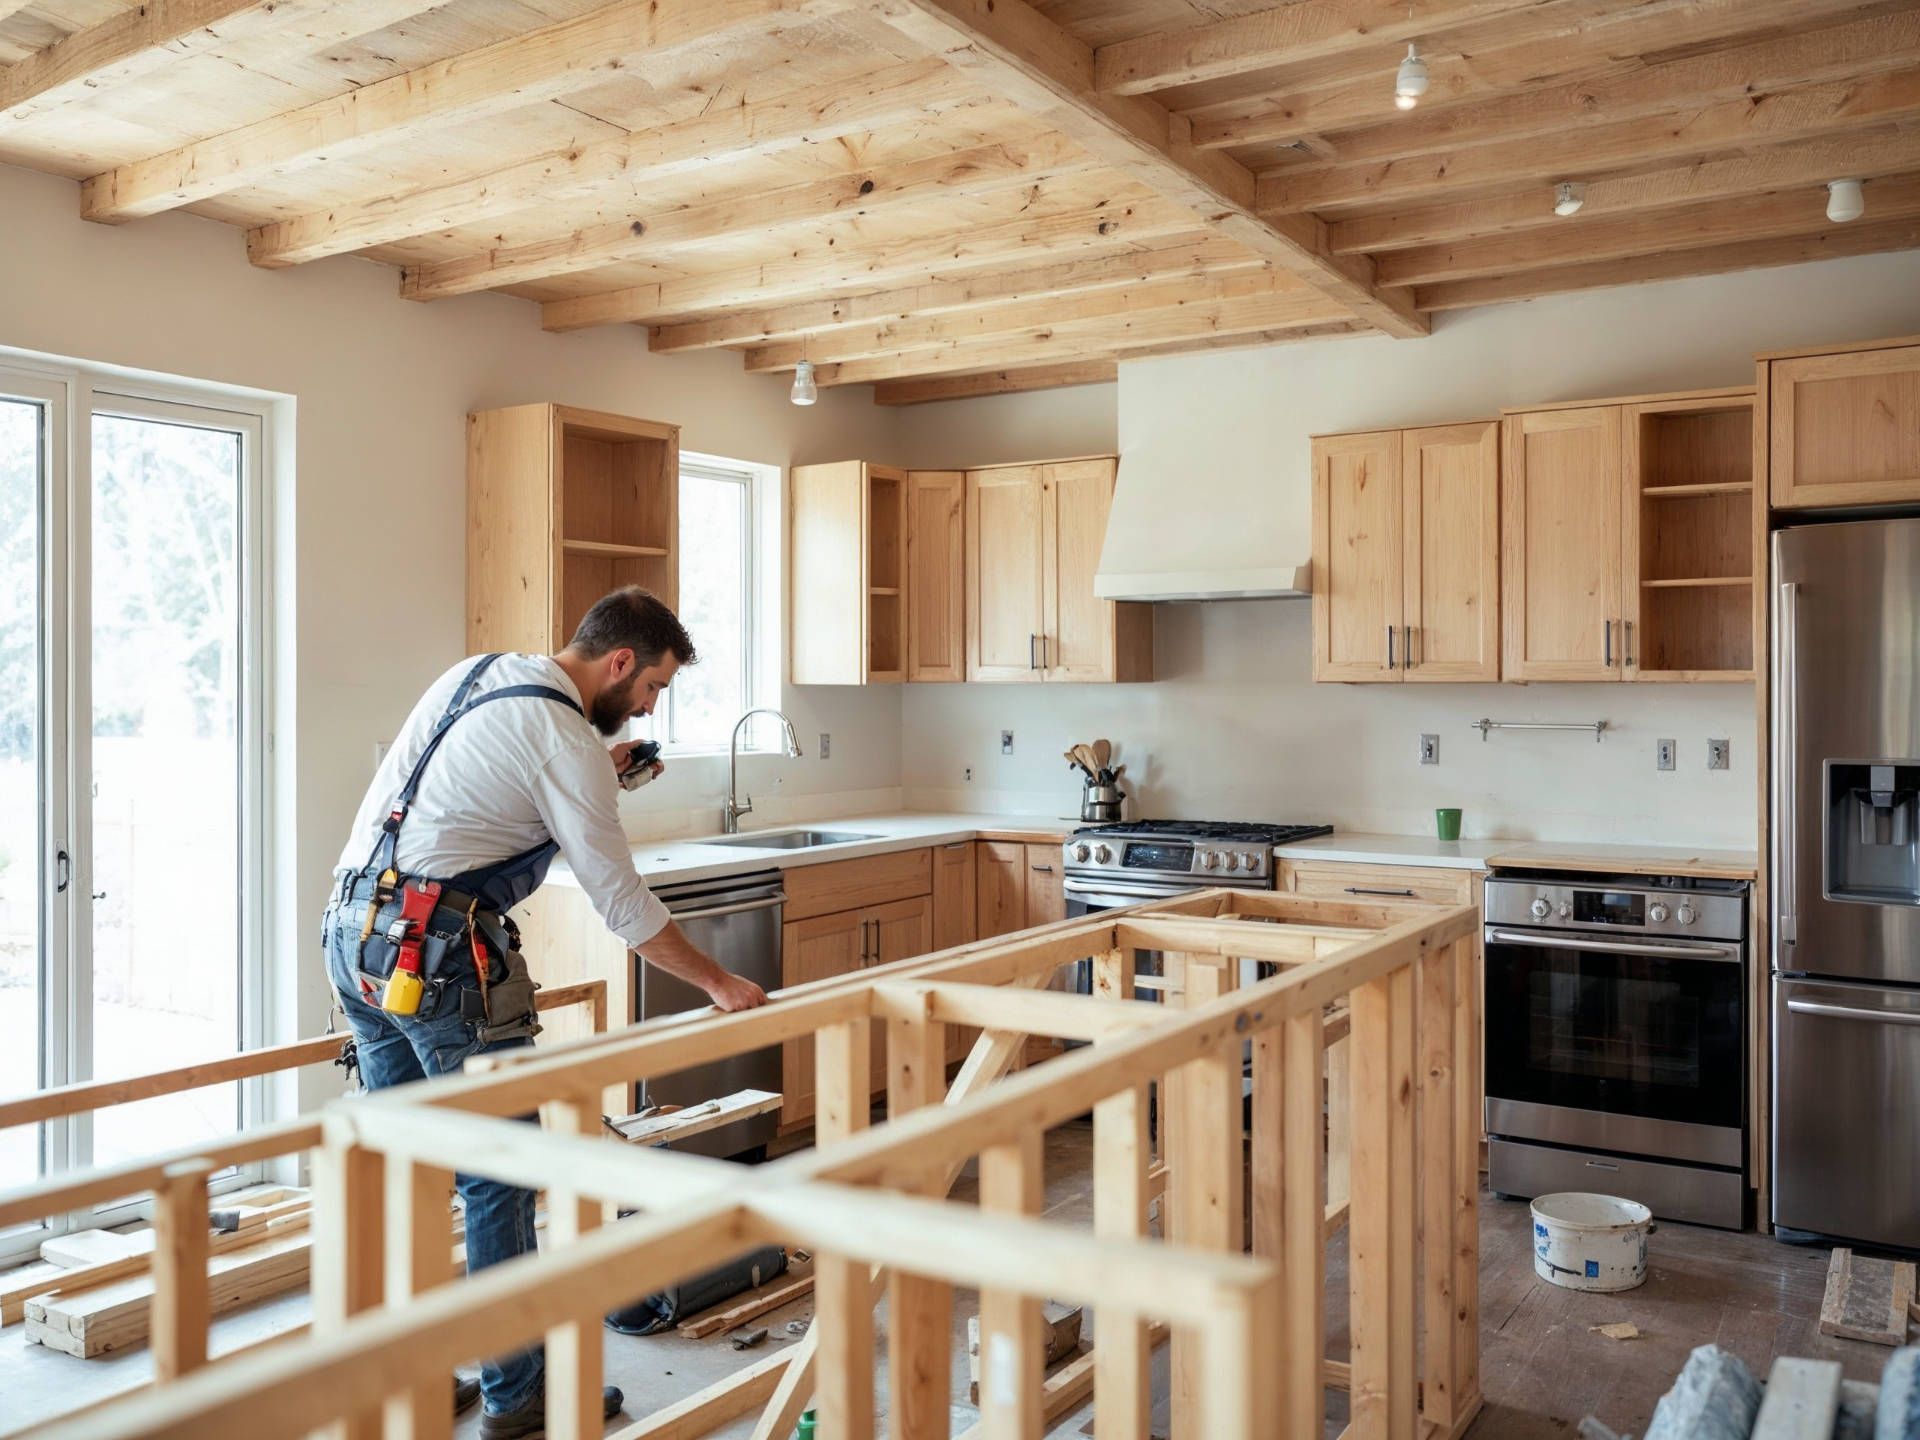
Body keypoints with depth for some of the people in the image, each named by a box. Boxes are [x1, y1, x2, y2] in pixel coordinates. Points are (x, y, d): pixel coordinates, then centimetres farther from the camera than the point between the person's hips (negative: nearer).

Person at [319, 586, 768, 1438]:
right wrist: (720, 985, 1)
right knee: (500, 1174, 2)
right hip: (436, 951, -9)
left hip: (351, 929, 9)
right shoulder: (569, 738, -11)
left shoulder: (476, 673, 15)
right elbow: (622, 901, -10)